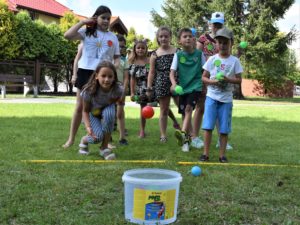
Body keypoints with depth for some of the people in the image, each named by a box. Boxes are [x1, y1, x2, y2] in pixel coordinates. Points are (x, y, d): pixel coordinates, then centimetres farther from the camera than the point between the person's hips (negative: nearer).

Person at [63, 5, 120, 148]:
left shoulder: (113, 37, 9)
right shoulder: (87, 32, 1)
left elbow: (117, 57, 13)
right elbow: (67, 35, -13)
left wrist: (114, 69, -7)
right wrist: (82, 22, -7)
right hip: (85, 72, -1)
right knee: (80, 107, 5)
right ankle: (71, 139, 15)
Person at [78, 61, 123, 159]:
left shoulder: (118, 89, -30)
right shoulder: (89, 91, -33)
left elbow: (119, 100, -4)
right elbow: (85, 111, -20)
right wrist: (88, 127, -34)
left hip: (107, 110, 2)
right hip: (92, 114, -2)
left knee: (109, 113, -36)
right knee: (98, 136, -26)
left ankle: (104, 147, -15)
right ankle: (84, 139, 15)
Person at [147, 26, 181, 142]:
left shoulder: (177, 51, 3)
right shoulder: (155, 54, 4)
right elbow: (152, 72, 5)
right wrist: (149, 88, 1)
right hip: (162, 84, 0)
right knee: (164, 110, 7)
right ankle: (163, 135, 15)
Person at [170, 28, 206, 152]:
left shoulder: (199, 53, -1)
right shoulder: (178, 55, 0)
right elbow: (172, 72, -7)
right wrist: (174, 84, -25)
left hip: (195, 86, -2)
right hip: (183, 87, 2)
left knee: (188, 108, -24)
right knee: (185, 113, 8)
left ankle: (183, 134, -35)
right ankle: (186, 140, 19)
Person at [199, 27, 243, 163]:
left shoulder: (234, 61, 1)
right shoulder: (212, 59, 3)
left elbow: (239, 80, 0)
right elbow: (204, 77, 4)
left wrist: (227, 79, -18)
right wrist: (213, 81, -15)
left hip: (226, 99, 0)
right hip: (211, 97, 0)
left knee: (224, 129, 4)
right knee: (208, 126, -5)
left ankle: (222, 155, 14)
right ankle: (206, 153, 4)